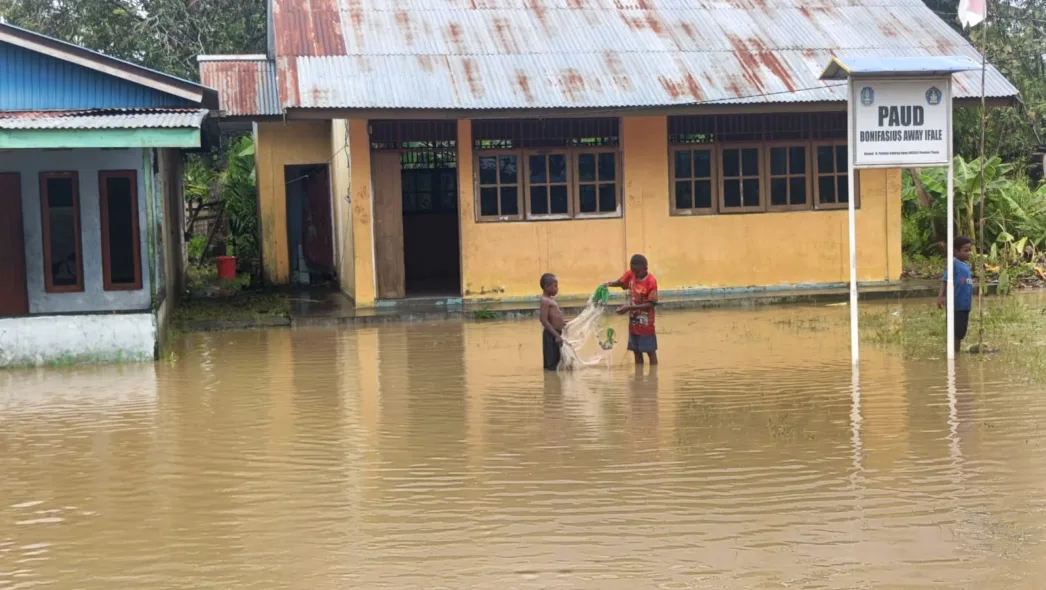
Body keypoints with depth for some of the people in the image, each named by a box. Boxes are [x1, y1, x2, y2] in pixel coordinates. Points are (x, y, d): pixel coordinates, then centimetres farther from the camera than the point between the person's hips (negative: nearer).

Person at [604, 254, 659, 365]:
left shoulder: (651, 281, -20)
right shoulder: (630, 274, -3)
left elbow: (650, 304, -21)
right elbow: (619, 282, 13)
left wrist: (629, 307, -27)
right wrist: (609, 283, -11)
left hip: (646, 324, -6)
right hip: (633, 322, 6)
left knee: (650, 352, 4)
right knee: (636, 352, 13)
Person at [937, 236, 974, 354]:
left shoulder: (967, 265, 11)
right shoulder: (954, 264, -13)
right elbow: (945, 280, -20)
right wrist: (941, 296, -30)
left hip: (965, 304, 8)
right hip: (955, 304, -8)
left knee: (961, 331, 15)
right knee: (954, 331, -1)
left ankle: (958, 351, 24)